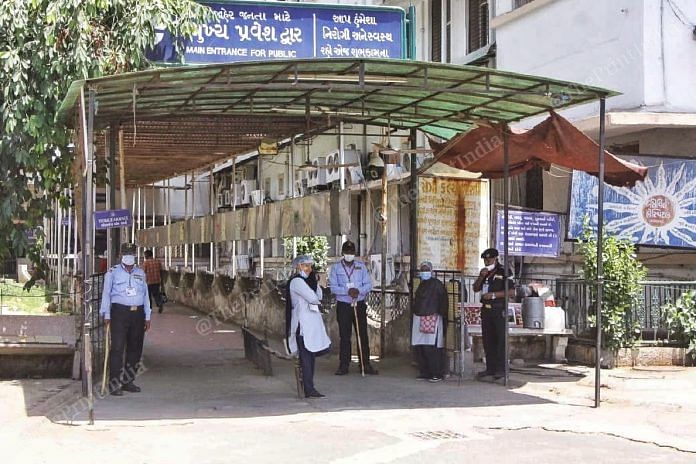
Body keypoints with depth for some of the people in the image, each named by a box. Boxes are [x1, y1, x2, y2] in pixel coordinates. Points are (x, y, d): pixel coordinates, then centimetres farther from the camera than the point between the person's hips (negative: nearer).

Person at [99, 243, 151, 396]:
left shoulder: (140, 273, 16)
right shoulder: (112, 273, 4)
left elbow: (145, 295, 17)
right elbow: (106, 294, 3)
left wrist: (147, 317, 13)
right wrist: (106, 315, -5)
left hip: (138, 313, 5)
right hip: (119, 312, -5)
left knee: (135, 349, 7)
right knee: (117, 348, -10)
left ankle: (128, 381, 17)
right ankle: (114, 384, -9)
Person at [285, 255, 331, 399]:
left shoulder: (307, 280, 21)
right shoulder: (296, 281, -11)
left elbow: (319, 296, 13)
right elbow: (312, 298, -17)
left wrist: (316, 281, 2)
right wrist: (317, 300, 5)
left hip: (312, 321, 10)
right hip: (303, 323, -10)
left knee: (311, 354, 12)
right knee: (306, 356, -9)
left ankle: (308, 385, 22)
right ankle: (309, 390, -8)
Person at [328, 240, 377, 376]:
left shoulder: (361, 266, 6)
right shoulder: (336, 268, 2)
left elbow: (368, 284, 0)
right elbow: (333, 287, -6)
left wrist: (358, 291, -19)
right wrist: (348, 291, -21)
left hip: (360, 304, 1)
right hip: (343, 305, -1)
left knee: (363, 334, 1)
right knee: (344, 336, 2)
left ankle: (365, 364, 6)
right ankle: (343, 365, 7)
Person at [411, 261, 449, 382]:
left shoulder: (437, 284, -4)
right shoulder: (421, 285, 18)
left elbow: (444, 303, -5)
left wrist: (442, 316, -10)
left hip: (432, 318, -7)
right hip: (419, 318, 7)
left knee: (431, 348, -11)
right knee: (418, 348, 4)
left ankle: (437, 374, -5)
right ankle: (424, 373, 12)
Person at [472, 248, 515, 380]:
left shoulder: (504, 272, -7)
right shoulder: (485, 272, 14)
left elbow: (511, 293, -13)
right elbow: (475, 289, 14)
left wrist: (493, 294, -17)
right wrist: (481, 277, -3)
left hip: (499, 311, -7)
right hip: (486, 310, 7)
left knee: (500, 340, -6)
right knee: (488, 341, 9)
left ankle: (501, 369, -3)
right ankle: (490, 368, 15)